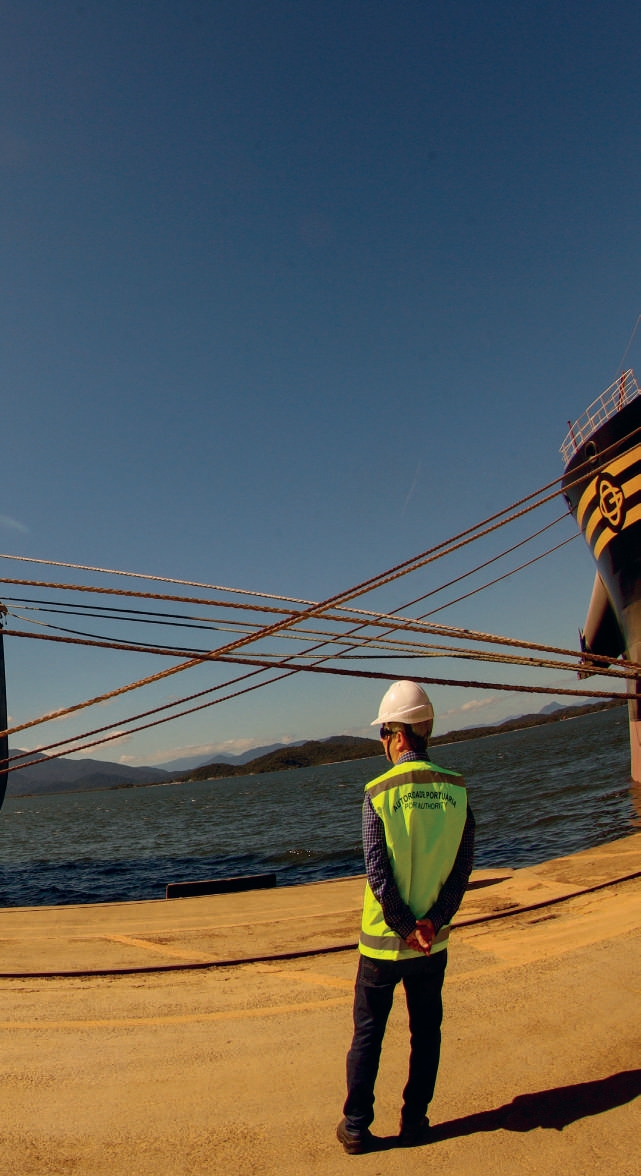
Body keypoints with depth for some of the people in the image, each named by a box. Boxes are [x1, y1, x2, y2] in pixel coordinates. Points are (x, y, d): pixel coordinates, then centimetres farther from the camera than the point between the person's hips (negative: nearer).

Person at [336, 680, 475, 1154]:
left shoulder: (379, 792, -15)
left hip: (383, 939, -2)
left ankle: (356, 1127, 23)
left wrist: (406, 928, -7)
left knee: (367, 1035, 14)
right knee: (426, 1033, 19)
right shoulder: (456, 788, -6)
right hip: (434, 940, 2)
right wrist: (433, 921, -7)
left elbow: (378, 872, -15)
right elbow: (464, 866, -7)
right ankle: (415, 1122, 29)